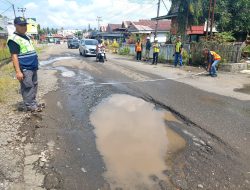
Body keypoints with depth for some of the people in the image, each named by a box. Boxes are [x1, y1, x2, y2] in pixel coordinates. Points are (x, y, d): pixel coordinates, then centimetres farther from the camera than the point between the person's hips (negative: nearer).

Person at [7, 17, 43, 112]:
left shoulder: (26, 36, 17)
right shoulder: (13, 39, -11)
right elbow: (14, 56, -17)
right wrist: (18, 71, -22)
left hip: (33, 67, 9)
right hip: (24, 69, -9)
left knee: (34, 86, 14)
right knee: (27, 87, -4)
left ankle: (34, 103, 25)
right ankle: (30, 106, 6)